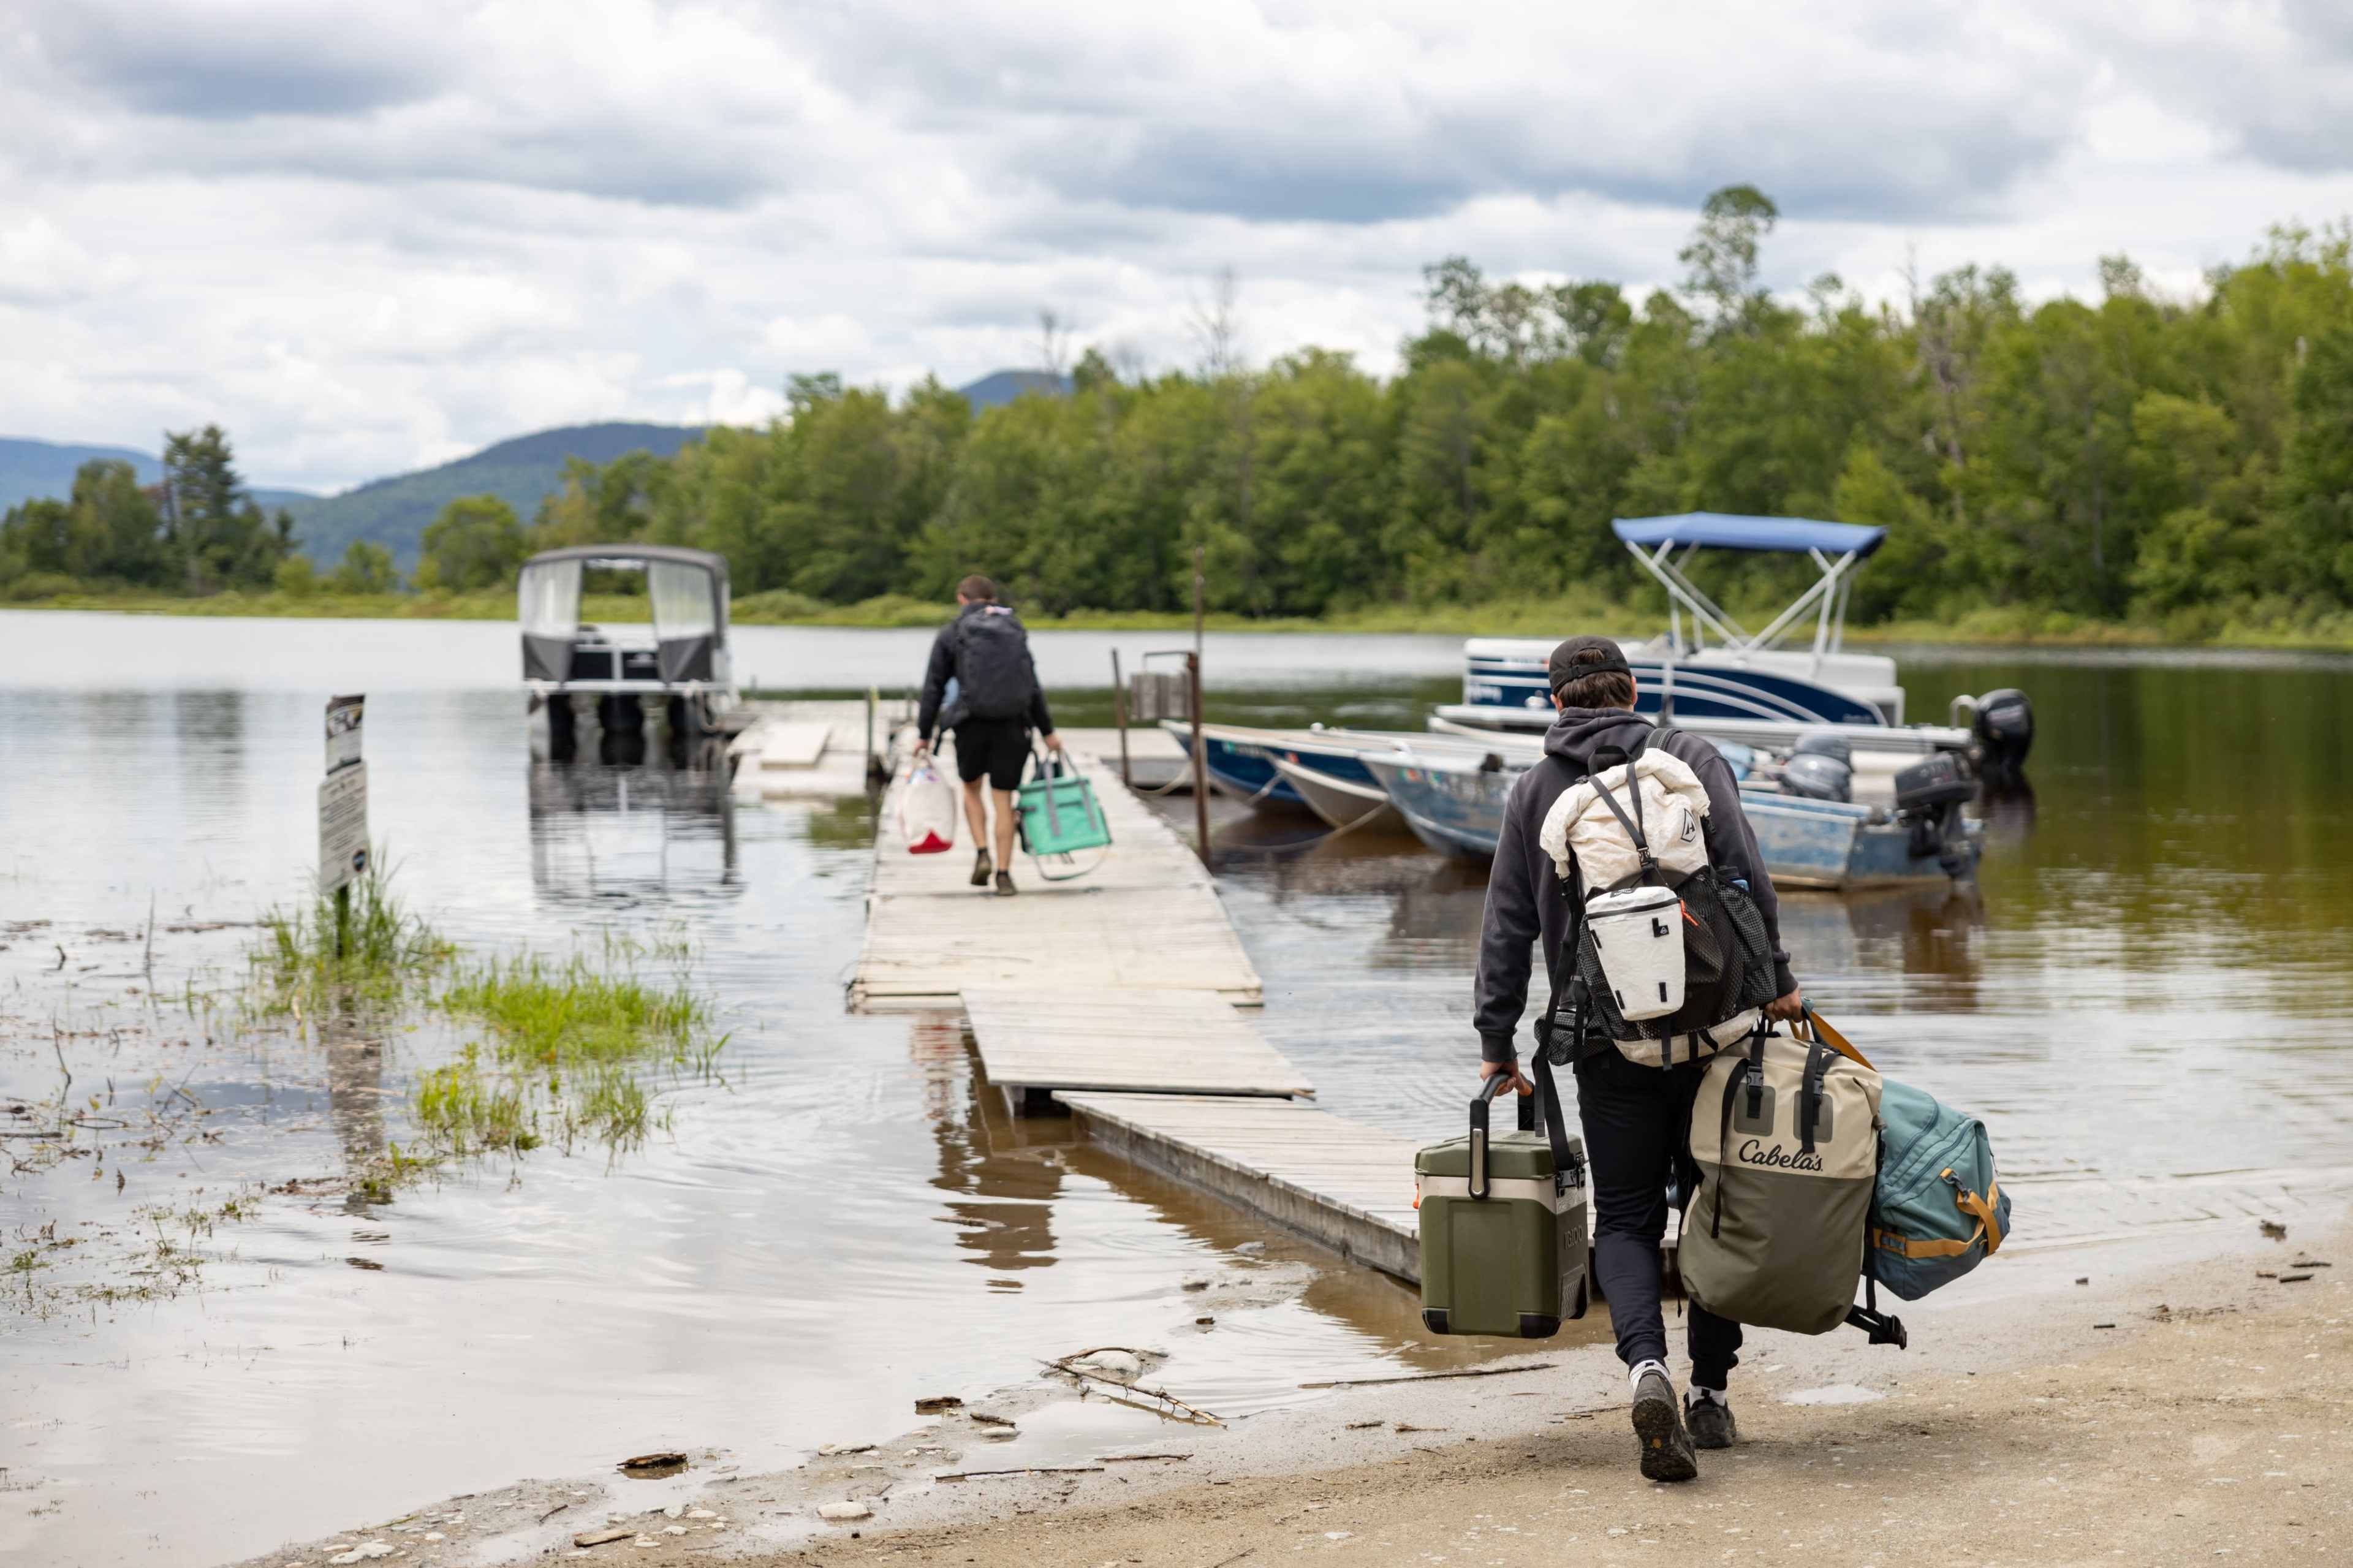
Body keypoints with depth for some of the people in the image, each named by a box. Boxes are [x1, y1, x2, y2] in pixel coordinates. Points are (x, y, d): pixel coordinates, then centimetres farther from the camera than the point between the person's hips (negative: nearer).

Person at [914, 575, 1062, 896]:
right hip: (1013, 725, 1)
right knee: (1004, 799, 6)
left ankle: (982, 853, 4)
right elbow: (1033, 686, 11)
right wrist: (1047, 731, 17)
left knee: (972, 788, 21)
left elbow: (934, 688, 3)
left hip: (971, 724, -1)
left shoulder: (951, 634, 4)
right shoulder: (1014, 631, 12)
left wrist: (924, 734, 9)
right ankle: (1004, 875, 1)